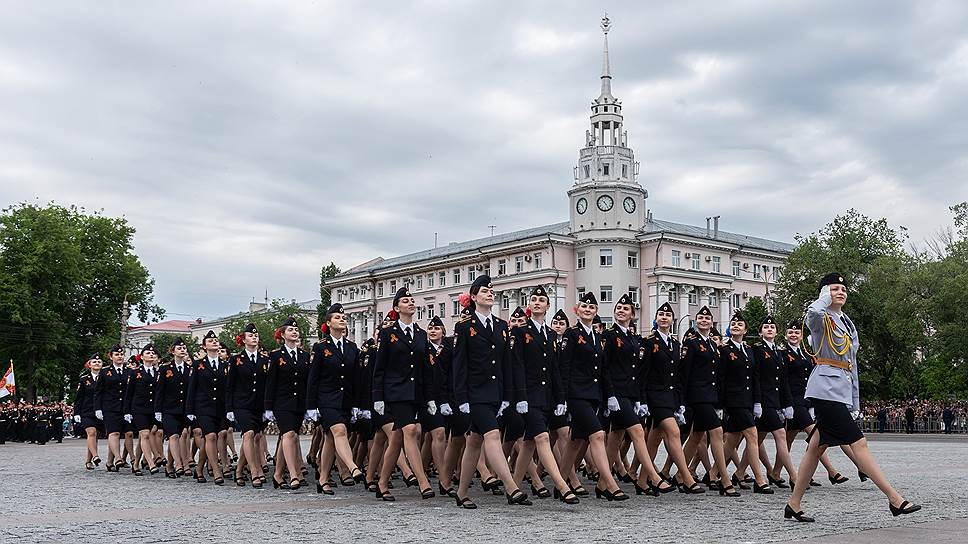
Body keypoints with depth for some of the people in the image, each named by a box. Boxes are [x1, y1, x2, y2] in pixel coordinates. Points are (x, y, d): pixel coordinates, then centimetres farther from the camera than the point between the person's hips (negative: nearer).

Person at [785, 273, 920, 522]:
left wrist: (855, 404, 20)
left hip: (842, 390, 9)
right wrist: (825, 296, -10)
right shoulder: (820, 319, -3)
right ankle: (895, 498, -9)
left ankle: (793, 505, 12)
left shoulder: (848, 324, 21)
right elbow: (814, 312, -32)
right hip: (826, 388, -9)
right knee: (858, 443, -10)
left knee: (817, 446, 8)